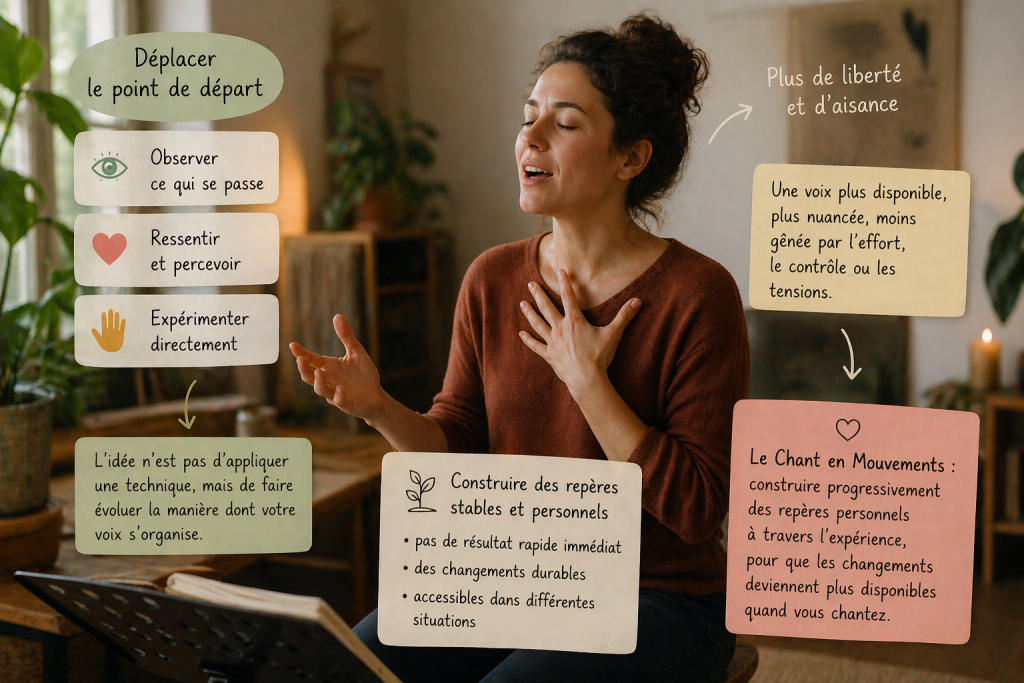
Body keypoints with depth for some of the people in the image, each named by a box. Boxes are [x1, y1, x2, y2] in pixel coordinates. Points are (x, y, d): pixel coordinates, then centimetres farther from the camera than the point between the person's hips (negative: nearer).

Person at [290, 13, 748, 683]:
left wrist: (586, 380, -20)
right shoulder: (493, 280, 2)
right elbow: (456, 451, 3)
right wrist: (379, 409, -17)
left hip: (656, 602, -4)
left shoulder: (697, 295, -14)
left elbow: (699, 509, -17)